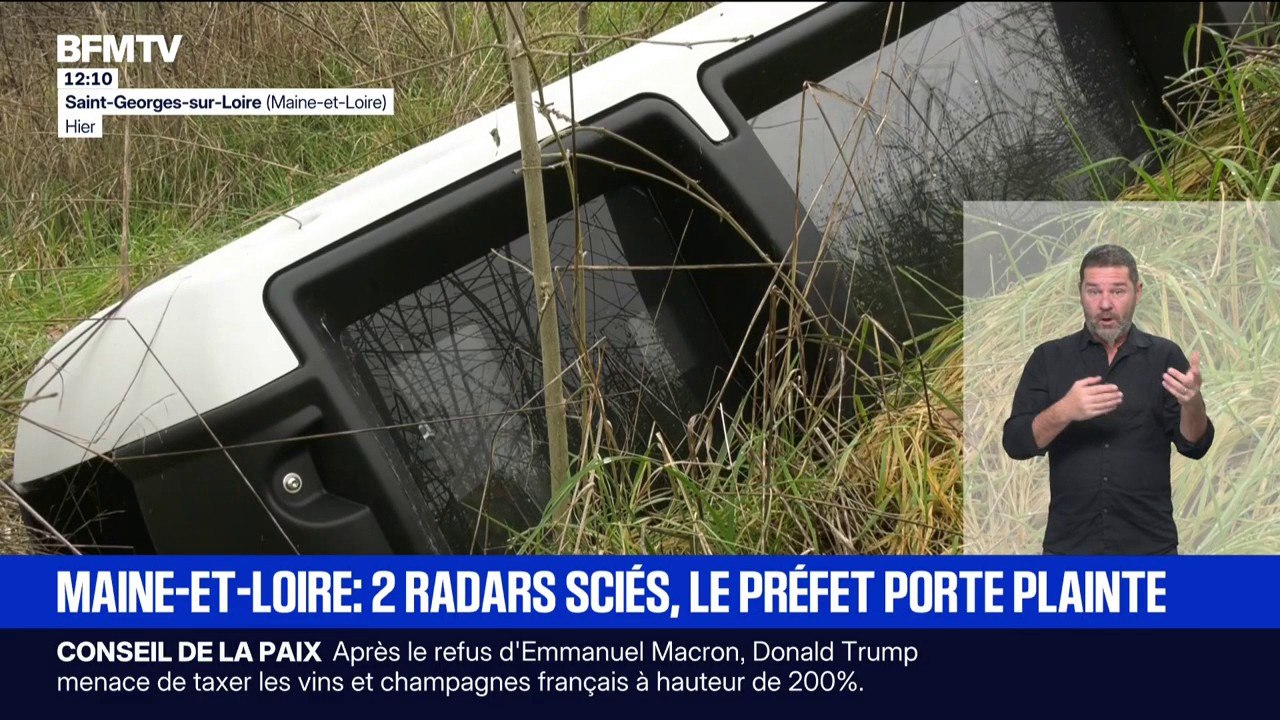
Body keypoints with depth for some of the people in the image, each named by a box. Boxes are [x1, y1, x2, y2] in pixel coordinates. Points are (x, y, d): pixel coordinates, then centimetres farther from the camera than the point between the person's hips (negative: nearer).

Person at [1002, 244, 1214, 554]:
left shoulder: (1164, 357, 3)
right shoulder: (1049, 358, 4)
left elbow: (1194, 446, -1)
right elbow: (1016, 442, -5)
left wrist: (1192, 402, -23)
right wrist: (1064, 411, -23)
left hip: (1149, 545, 0)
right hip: (1069, 544, 0)